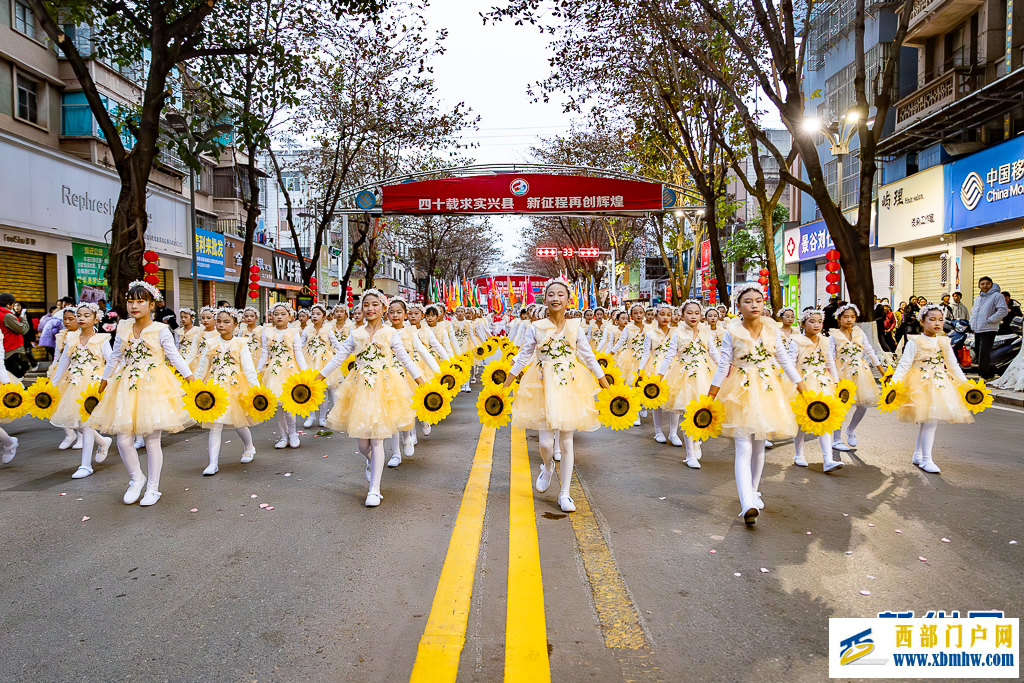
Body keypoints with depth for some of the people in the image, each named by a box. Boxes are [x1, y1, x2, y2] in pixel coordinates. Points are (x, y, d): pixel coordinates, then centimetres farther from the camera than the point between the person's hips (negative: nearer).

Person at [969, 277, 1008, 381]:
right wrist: (972, 324, 16)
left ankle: (984, 376, -8)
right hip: (977, 330, 8)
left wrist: (989, 320, -14)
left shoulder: (997, 295, -3)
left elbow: (1003, 311, -12)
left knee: (984, 354, -12)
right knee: (977, 352, 10)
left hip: (988, 330, -8)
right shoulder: (977, 298, 20)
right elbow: (973, 311, 31)